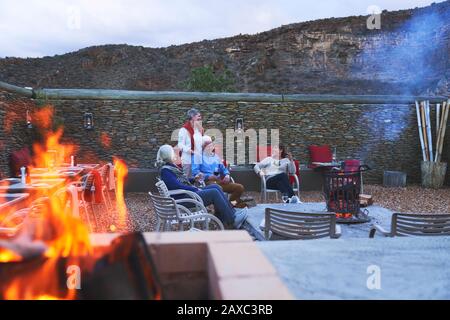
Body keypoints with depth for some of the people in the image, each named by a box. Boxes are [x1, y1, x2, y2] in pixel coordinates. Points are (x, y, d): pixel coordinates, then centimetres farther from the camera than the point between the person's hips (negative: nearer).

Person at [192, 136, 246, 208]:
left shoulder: (215, 156, 28)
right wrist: (208, 176, -17)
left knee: (240, 188, -11)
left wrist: (227, 175, 5)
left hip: (219, 181, 7)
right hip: (207, 182, -6)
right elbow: (194, 171, -6)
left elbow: (223, 169, 28)